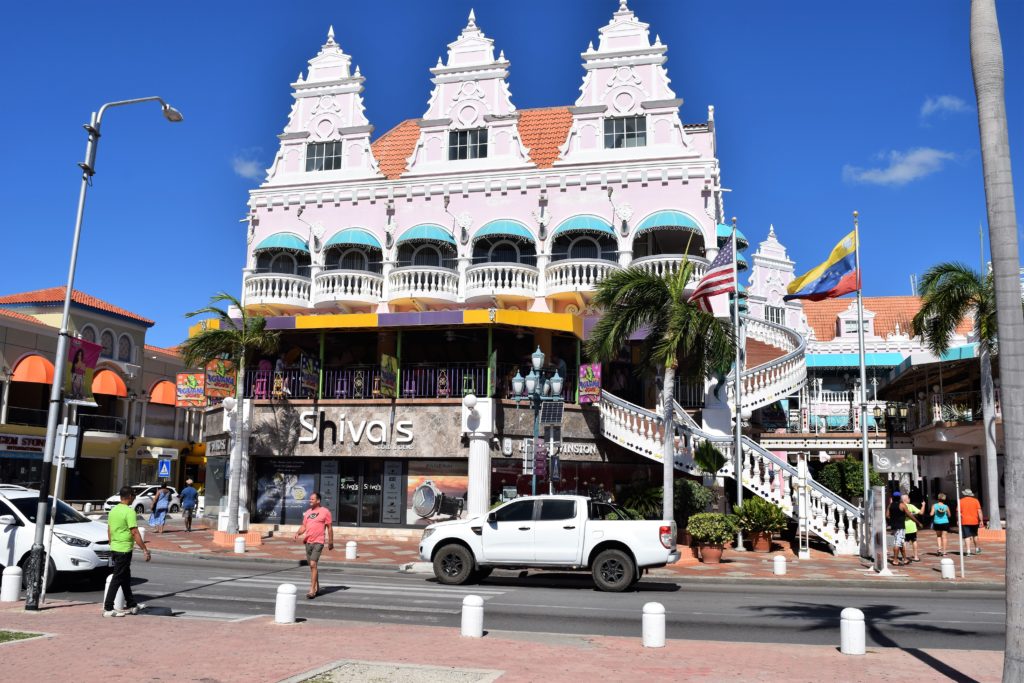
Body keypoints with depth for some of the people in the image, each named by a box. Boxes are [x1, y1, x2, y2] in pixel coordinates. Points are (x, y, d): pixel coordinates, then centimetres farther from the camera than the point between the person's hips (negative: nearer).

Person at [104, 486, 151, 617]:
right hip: (124, 550, -9)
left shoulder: (113, 510, 9)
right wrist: (145, 549, -17)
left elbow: (109, 531, 16)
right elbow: (135, 533, -20)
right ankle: (108, 609, 1)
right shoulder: (129, 511, -17)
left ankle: (131, 605, 24)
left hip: (114, 549, 9)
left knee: (126, 578, 16)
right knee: (117, 579, -2)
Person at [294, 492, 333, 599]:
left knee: (313, 564, -16)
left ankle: (312, 591, -14)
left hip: (318, 542, -7)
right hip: (308, 542, 7)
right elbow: (304, 526, 15)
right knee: (311, 566, 13)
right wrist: (298, 533, -6)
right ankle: (317, 588, 26)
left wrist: (330, 542, -1)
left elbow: (329, 528, -1)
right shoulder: (307, 512, 13)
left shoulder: (325, 511, -4)